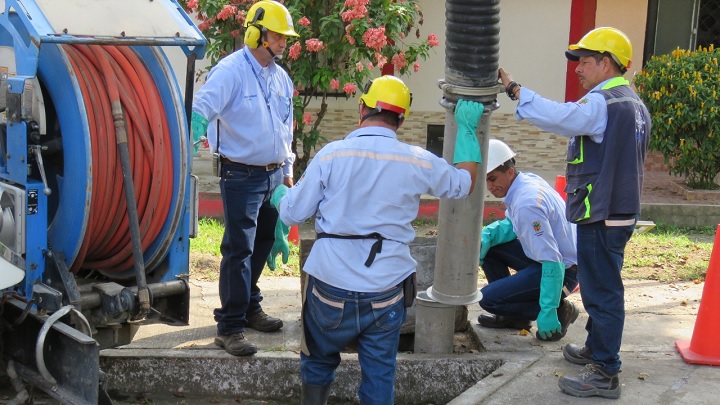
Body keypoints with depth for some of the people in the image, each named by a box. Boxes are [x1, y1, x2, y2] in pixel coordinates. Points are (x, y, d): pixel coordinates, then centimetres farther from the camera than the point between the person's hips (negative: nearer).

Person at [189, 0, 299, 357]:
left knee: (262, 245, 17)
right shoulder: (230, 70, -14)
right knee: (239, 250, -9)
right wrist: (196, 122, -52)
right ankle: (229, 327, -4)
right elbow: (203, 104, -29)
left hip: (272, 176, 8)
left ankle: (249, 307, 33)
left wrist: (287, 171, 20)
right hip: (242, 176, -8)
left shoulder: (280, 77, 11)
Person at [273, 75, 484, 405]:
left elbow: (292, 214, -3)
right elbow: (465, 182, 16)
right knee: (379, 377, 13)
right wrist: (466, 128, 26)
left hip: (332, 287, -1)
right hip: (386, 291, 1)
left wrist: (280, 196, 19)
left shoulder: (331, 154, -8)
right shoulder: (418, 161, -4)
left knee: (318, 364, 22)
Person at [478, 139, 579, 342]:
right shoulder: (527, 180, -1)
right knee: (486, 246, 7)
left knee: (488, 298, -13)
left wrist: (548, 312, -28)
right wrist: (487, 235, -8)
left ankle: (559, 311, -2)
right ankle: (513, 315, 15)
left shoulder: (527, 203, -29)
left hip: (562, 269, -10)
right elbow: (511, 224, 14)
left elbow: (552, 262, -30)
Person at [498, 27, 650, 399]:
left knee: (601, 291, -5)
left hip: (601, 217, -10)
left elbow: (556, 117, -33)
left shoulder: (602, 104, -18)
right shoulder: (634, 104, 14)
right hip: (621, 211, 10)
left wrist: (513, 88, -28)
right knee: (602, 287, 22)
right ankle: (596, 349, 38)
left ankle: (604, 375, 1)